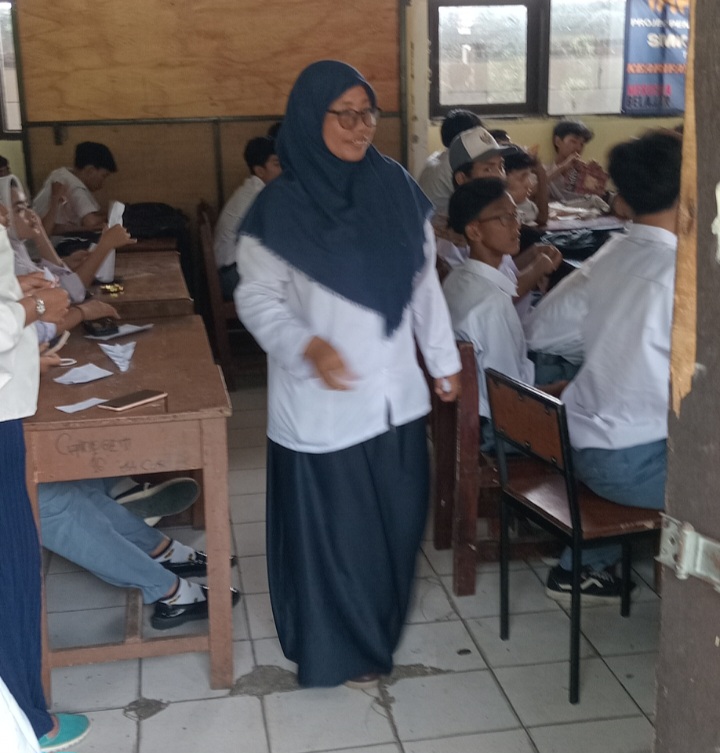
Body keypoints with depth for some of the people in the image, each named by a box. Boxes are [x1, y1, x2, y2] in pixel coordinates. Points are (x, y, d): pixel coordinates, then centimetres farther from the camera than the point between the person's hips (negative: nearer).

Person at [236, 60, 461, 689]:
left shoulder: (396, 187, 3)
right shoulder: (282, 206, -10)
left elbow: (425, 281, 10)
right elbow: (257, 298, -8)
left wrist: (443, 359, 13)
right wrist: (307, 346, -25)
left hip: (395, 394, 5)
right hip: (323, 405, -4)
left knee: (397, 515, 15)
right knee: (332, 524, 7)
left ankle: (382, 630, 38)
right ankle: (339, 649, 27)